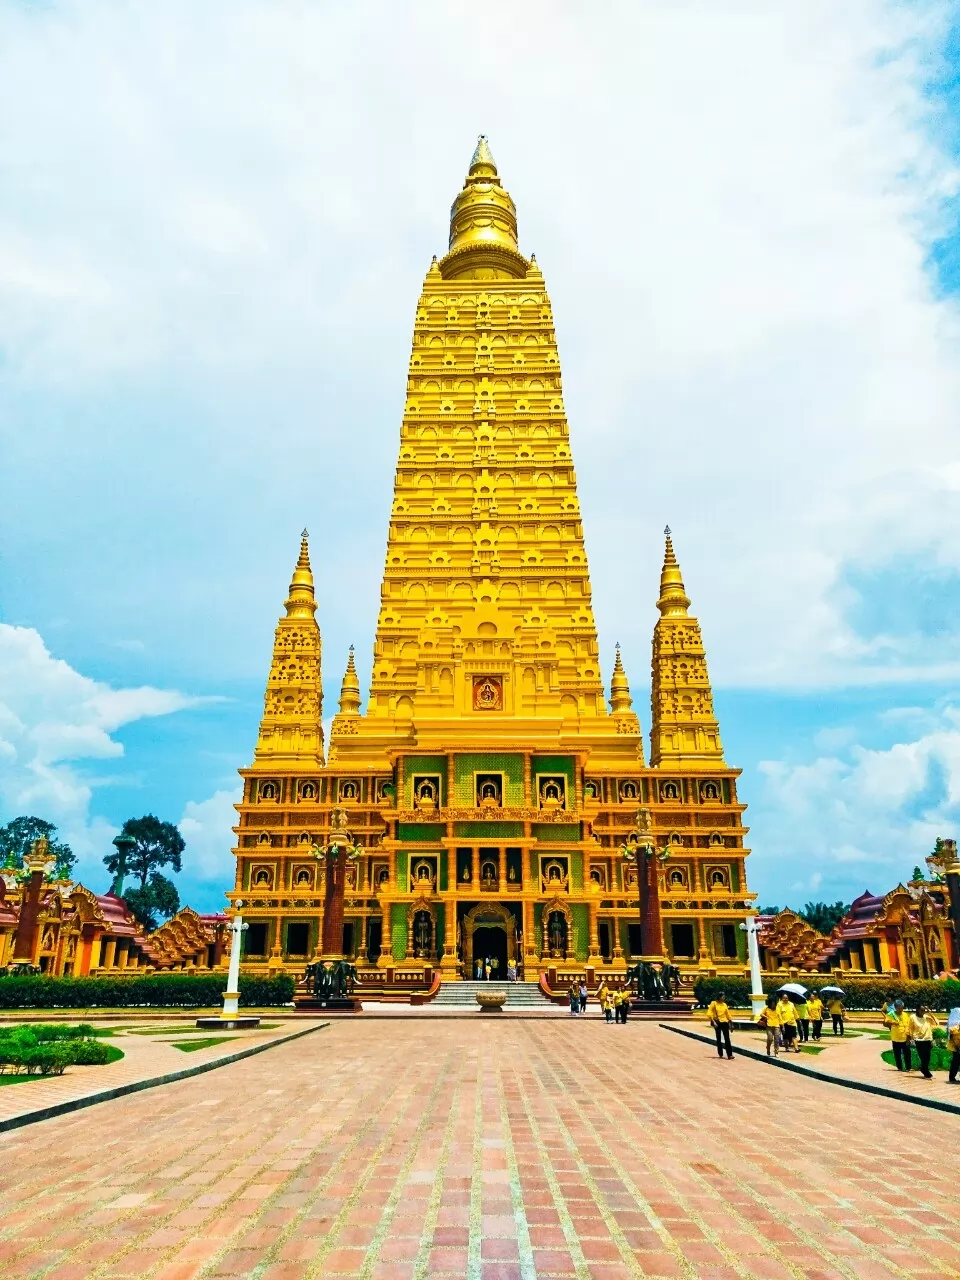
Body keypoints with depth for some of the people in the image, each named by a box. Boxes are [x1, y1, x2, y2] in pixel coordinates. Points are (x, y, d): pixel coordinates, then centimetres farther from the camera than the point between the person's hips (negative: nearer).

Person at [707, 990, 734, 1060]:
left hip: (724, 1022, 3)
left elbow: (728, 1014, 15)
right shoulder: (714, 1003, -5)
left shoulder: (724, 1004, 8)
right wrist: (713, 1022, -16)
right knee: (719, 1038, 6)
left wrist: (731, 1023, 11)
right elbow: (709, 1013, -8)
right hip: (717, 1023, -3)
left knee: (727, 1038, -6)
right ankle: (720, 1054, 18)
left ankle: (729, 1054, -10)